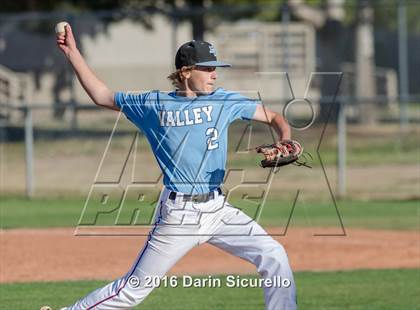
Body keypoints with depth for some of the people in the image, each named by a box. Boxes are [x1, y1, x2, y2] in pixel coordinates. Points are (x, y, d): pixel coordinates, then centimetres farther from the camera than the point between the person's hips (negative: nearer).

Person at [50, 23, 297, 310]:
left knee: (274, 256, -11)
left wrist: (285, 141, -12)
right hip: (178, 214, -3)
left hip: (218, 208, 3)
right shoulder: (153, 104, 2)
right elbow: (101, 95, 14)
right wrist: (73, 53, 9)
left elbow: (274, 118, 9)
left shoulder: (224, 101, 6)